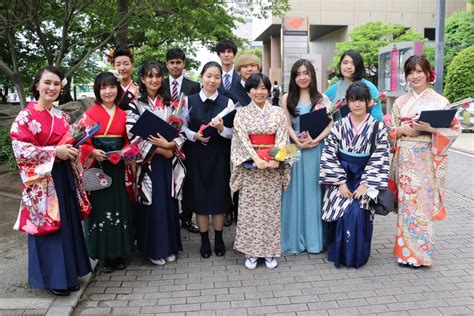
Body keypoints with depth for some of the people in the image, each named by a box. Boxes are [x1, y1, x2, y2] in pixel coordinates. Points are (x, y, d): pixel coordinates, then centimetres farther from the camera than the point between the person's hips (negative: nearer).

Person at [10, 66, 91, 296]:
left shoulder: (62, 117, 11)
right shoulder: (26, 116, -8)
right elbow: (20, 150, -15)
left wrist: (72, 151, 0)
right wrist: (55, 151, -20)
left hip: (65, 178, 6)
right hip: (43, 181, -6)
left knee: (69, 225, 10)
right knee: (47, 225, 1)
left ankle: (68, 274, 24)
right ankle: (52, 278, 16)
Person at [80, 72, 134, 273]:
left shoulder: (123, 115, 8)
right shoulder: (90, 113, -3)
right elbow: (83, 143, -4)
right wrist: (93, 152, -21)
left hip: (118, 168, 3)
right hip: (97, 168, -3)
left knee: (119, 209, 7)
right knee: (100, 209, 1)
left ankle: (120, 254, 20)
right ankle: (104, 256, 13)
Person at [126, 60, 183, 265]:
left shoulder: (169, 104, 9)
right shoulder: (135, 105, -2)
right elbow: (134, 136, -11)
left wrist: (169, 144, -14)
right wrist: (159, 150, -13)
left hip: (168, 161, 3)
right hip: (148, 162, -3)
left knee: (169, 202, 7)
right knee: (151, 204, 1)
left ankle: (169, 247, 20)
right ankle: (154, 249, 14)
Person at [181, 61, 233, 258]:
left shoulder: (227, 102, 0)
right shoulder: (189, 100, 2)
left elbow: (233, 132, -2)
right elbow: (182, 127, 4)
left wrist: (221, 128, -21)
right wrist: (194, 136, -14)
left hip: (219, 157, 0)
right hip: (196, 156, 1)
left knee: (219, 196, 6)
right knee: (199, 196, 6)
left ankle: (218, 239, 24)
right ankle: (204, 240, 22)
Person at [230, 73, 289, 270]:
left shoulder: (278, 112, 7)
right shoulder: (242, 113, 4)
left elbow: (281, 138, -1)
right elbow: (242, 138, -7)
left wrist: (275, 158, -18)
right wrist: (256, 158, -21)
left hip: (273, 166, 1)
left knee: (271, 208, 4)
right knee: (249, 209, 1)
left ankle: (270, 251, 16)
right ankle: (251, 252, 12)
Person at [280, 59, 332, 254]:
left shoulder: (322, 98, 8)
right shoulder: (287, 98, 8)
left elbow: (331, 125, 0)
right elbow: (287, 126, 2)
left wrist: (314, 140, -14)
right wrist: (298, 142, -15)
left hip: (317, 149, 0)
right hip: (294, 149, 0)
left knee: (314, 191, 4)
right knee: (296, 192, 2)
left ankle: (315, 238, 14)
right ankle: (294, 239, 10)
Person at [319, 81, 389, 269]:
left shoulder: (378, 128, -1)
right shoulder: (338, 126, 0)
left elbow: (380, 160, -4)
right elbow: (329, 156, -4)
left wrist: (365, 184, -13)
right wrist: (341, 182, -11)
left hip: (364, 179, 0)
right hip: (341, 179, 1)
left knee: (358, 213, -20)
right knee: (344, 211, -17)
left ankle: (358, 256, 0)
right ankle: (340, 255, 3)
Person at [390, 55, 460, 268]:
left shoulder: (439, 101, 0)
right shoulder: (400, 102, 12)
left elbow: (454, 128, -4)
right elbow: (390, 130, 13)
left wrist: (430, 128, -18)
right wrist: (402, 130, -8)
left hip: (425, 159, -3)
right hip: (404, 159, 3)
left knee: (422, 203, -3)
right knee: (406, 202, 6)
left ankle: (420, 251, 10)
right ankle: (406, 250, 17)